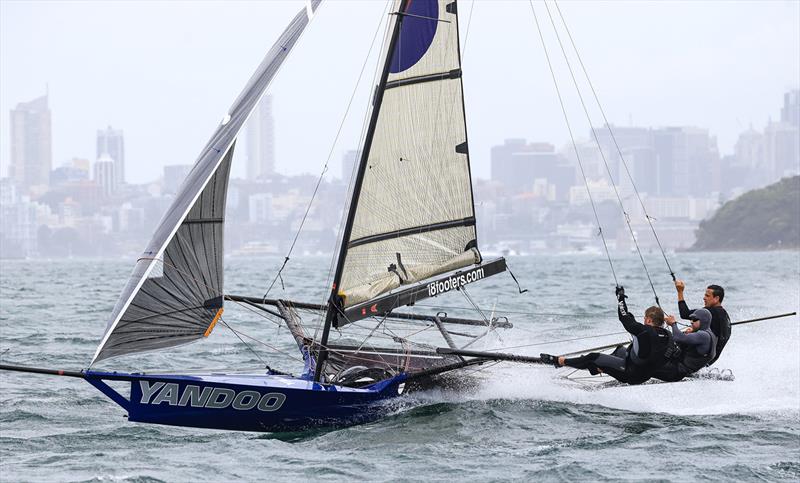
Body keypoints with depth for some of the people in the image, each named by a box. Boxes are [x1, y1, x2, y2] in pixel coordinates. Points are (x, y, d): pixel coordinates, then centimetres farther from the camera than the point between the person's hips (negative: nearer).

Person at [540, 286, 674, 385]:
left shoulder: (644, 331, -25)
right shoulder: (668, 337, -6)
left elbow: (625, 317, -14)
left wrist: (620, 296, 2)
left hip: (630, 374, -8)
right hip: (645, 375, 8)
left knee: (593, 357, 0)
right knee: (621, 350, 33)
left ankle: (560, 361, 12)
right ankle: (596, 367, 48)